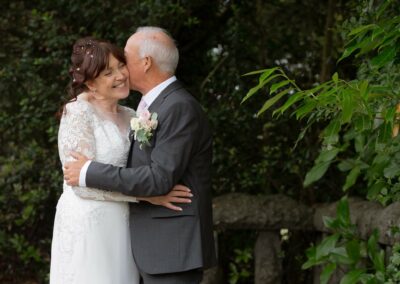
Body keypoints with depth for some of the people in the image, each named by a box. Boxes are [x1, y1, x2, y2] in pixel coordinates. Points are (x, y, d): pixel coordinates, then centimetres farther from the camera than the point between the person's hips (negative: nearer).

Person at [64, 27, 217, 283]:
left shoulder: (180, 108, -15)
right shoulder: (155, 105, 16)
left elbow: (160, 178, -21)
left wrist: (90, 172, -16)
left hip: (173, 249, -10)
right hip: (156, 246, 10)